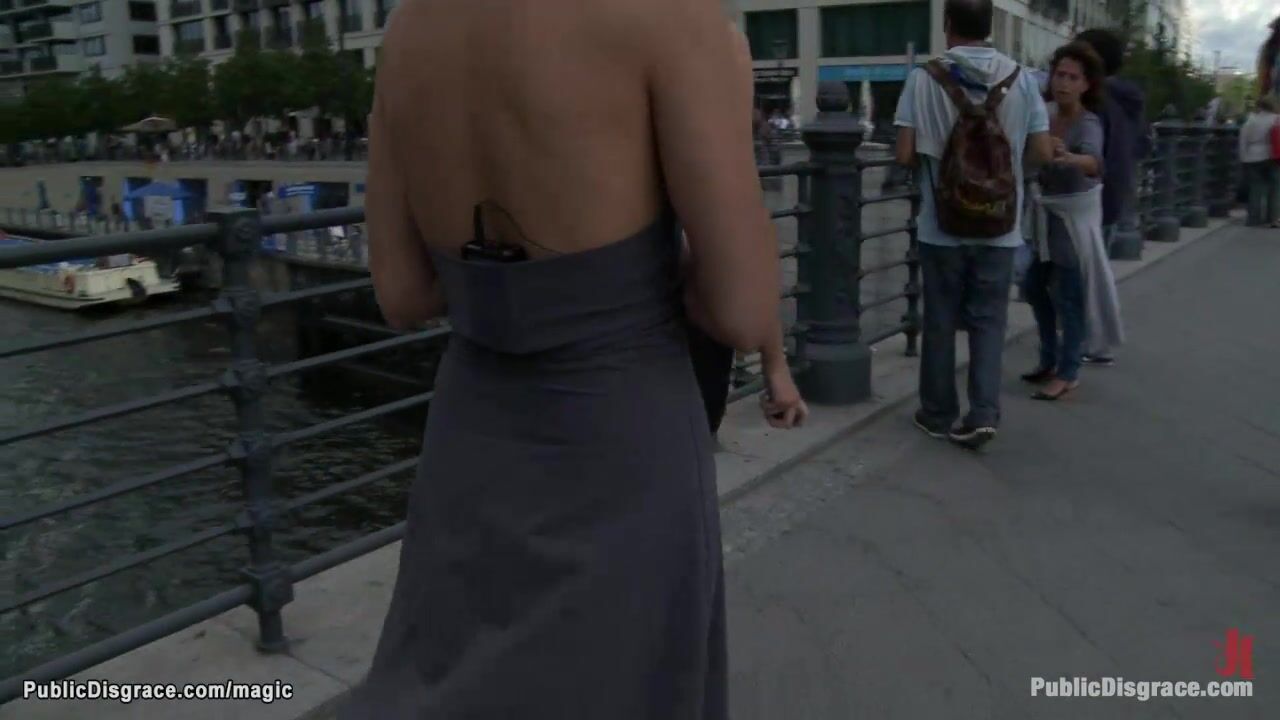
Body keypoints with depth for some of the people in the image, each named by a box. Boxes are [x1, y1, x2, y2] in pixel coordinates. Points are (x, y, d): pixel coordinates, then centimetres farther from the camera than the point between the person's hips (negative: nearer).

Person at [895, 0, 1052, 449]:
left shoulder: (924, 78, -8)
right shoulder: (1021, 78, -1)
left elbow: (905, 154, -10)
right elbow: (1041, 153, 0)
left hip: (942, 225, -1)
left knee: (940, 321, 10)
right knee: (988, 322, 11)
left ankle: (938, 414, 21)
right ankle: (983, 413, 3)